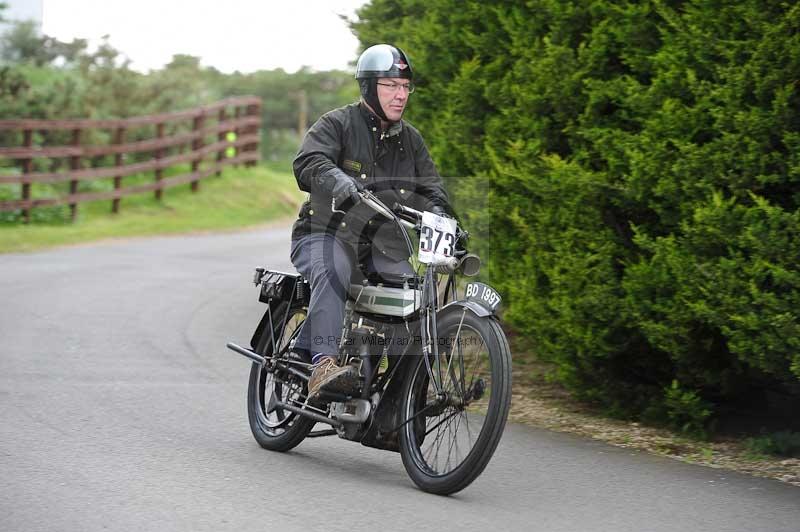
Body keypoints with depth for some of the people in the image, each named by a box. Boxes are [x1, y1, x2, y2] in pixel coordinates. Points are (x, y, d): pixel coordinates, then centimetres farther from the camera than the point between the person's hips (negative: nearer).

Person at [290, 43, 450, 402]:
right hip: (325, 234, -5)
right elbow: (309, 163, -22)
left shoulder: (410, 139, 15)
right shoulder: (337, 124, -5)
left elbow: (431, 186, 12)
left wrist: (438, 215, -13)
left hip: (380, 245, 6)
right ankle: (323, 365, -50)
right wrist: (342, 184, -44)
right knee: (333, 272, -38)